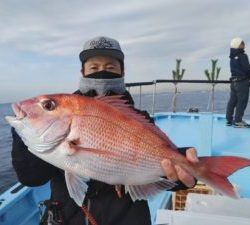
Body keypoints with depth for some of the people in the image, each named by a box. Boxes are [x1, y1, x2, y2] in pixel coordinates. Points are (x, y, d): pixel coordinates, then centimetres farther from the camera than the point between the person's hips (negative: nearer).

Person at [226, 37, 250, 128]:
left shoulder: (232, 57, 11)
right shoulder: (242, 56, -12)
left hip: (234, 81, 8)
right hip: (242, 81, -8)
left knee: (232, 101, 11)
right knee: (242, 101, -3)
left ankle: (229, 119, 16)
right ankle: (237, 121, -3)